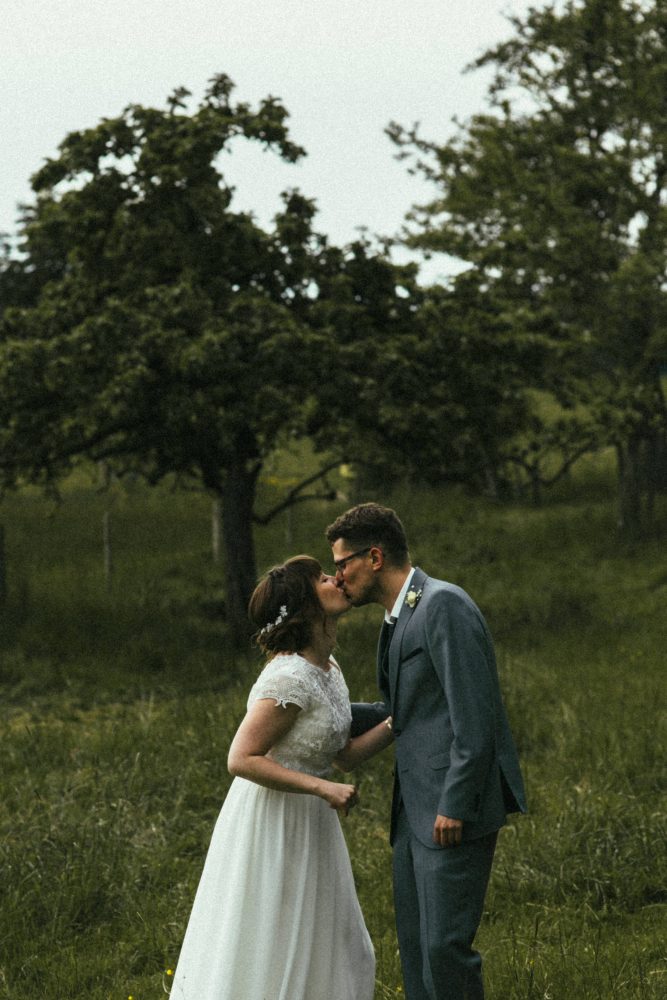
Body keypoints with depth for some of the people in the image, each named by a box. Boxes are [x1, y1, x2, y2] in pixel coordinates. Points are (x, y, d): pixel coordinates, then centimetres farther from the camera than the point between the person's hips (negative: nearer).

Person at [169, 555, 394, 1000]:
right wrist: (324, 788, -26)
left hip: (310, 826, 9)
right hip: (274, 825, -9)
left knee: (332, 957, 15)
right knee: (261, 957, 1)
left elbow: (348, 755, 9)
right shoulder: (291, 678, -23)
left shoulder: (329, 669, 6)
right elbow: (242, 759, -24)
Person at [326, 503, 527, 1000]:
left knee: (445, 947, -10)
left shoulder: (444, 605, -13)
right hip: (416, 810, 10)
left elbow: (474, 716, -19)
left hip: (454, 813, -10)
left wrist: (454, 806, -21)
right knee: (415, 945, 11)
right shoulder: (399, 618, 17)